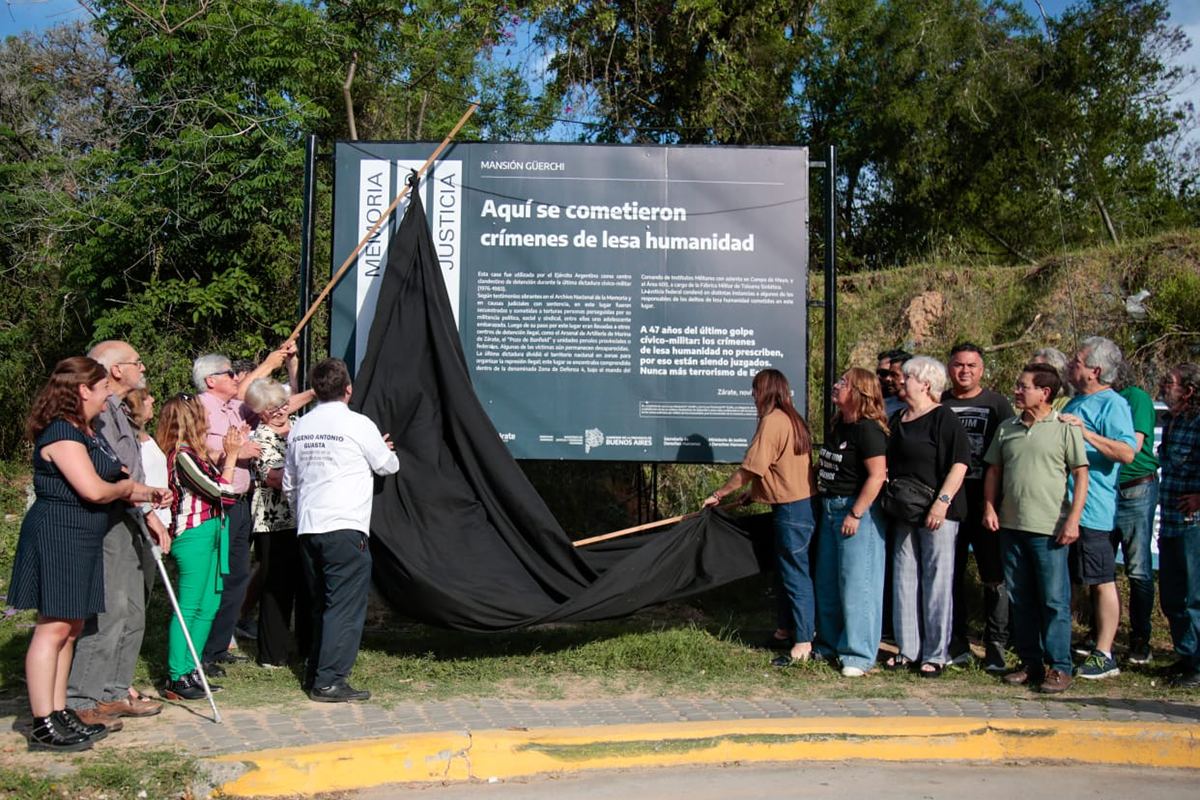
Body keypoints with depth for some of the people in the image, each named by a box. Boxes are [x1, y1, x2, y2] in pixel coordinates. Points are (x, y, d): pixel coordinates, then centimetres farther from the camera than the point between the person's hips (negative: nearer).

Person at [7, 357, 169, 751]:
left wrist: (146, 494, 5)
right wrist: (127, 486, -5)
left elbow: (111, 481, 20)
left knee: (70, 627, 12)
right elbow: (93, 490, -23)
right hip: (57, 536, -10)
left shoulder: (87, 432, 16)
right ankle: (43, 726, -2)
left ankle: (59, 714, 20)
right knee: (54, 627, -7)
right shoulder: (61, 432, -16)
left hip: (82, 540, 10)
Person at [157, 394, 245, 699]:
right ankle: (177, 678, 1)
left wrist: (227, 453, 12)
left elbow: (214, 480, 16)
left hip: (209, 535, 10)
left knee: (208, 605, 15)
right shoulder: (182, 455, -16)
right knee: (189, 608, -5)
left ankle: (191, 666, 25)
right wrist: (231, 455, -8)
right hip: (194, 537, -10)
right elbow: (220, 490, -16)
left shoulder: (193, 452, 12)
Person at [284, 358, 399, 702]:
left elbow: (288, 484, 19)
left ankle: (315, 672, 23)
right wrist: (384, 450, 27)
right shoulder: (358, 424, -7)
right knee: (346, 606, -2)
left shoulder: (300, 427, 11)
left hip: (307, 529, 7)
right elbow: (388, 466, 6)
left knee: (321, 603, 17)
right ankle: (330, 681, -3)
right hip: (345, 528, -7)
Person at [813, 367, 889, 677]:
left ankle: (859, 655, 3)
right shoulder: (838, 426, 12)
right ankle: (830, 644, 28)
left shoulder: (868, 429, -16)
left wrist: (855, 514, -21)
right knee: (827, 582, 15)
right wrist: (823, 505, 14)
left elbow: (877, 475, -22)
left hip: (858, 510, -10)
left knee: (856, 583, -4)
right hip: (830, 508, 10)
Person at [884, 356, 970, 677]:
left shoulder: (943, 418, -8)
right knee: (904, 579, 10)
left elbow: (959, 463, -15)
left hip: (936, 514, -8)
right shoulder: (897, 419, 16)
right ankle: (908, 649, 19)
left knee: (936, 581, -1)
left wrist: (942, 501, -22)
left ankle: (936, 654, 8)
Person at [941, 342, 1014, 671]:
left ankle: (995, 647, 6)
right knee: (951, 575, 7)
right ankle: (957, 643, 18)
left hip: (986, 500, -2)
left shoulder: (997, 403, 4)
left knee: (994, 577, -1)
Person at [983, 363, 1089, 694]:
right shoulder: (1007, 428, 11)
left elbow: (1081, 475, -5)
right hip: (1011, 527, 6)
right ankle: (1031, 663, 21)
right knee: (1020, 600, 11)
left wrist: (1073, 520, -11)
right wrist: (989, 507, 6)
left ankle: (1059, 667, 6)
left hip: (1049, 529, -5)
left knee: (1055, 601, -1)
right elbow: (994, 470, 17)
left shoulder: (1065, 428, -4)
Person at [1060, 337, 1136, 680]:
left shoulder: (1112, 405, -10)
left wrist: (1085, 432, -26)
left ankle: (1104, 655, 4)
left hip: (1092, 510, -9)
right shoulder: (1076, 402, 18)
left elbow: (1127, 452, -23)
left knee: (1101, 582, -2)